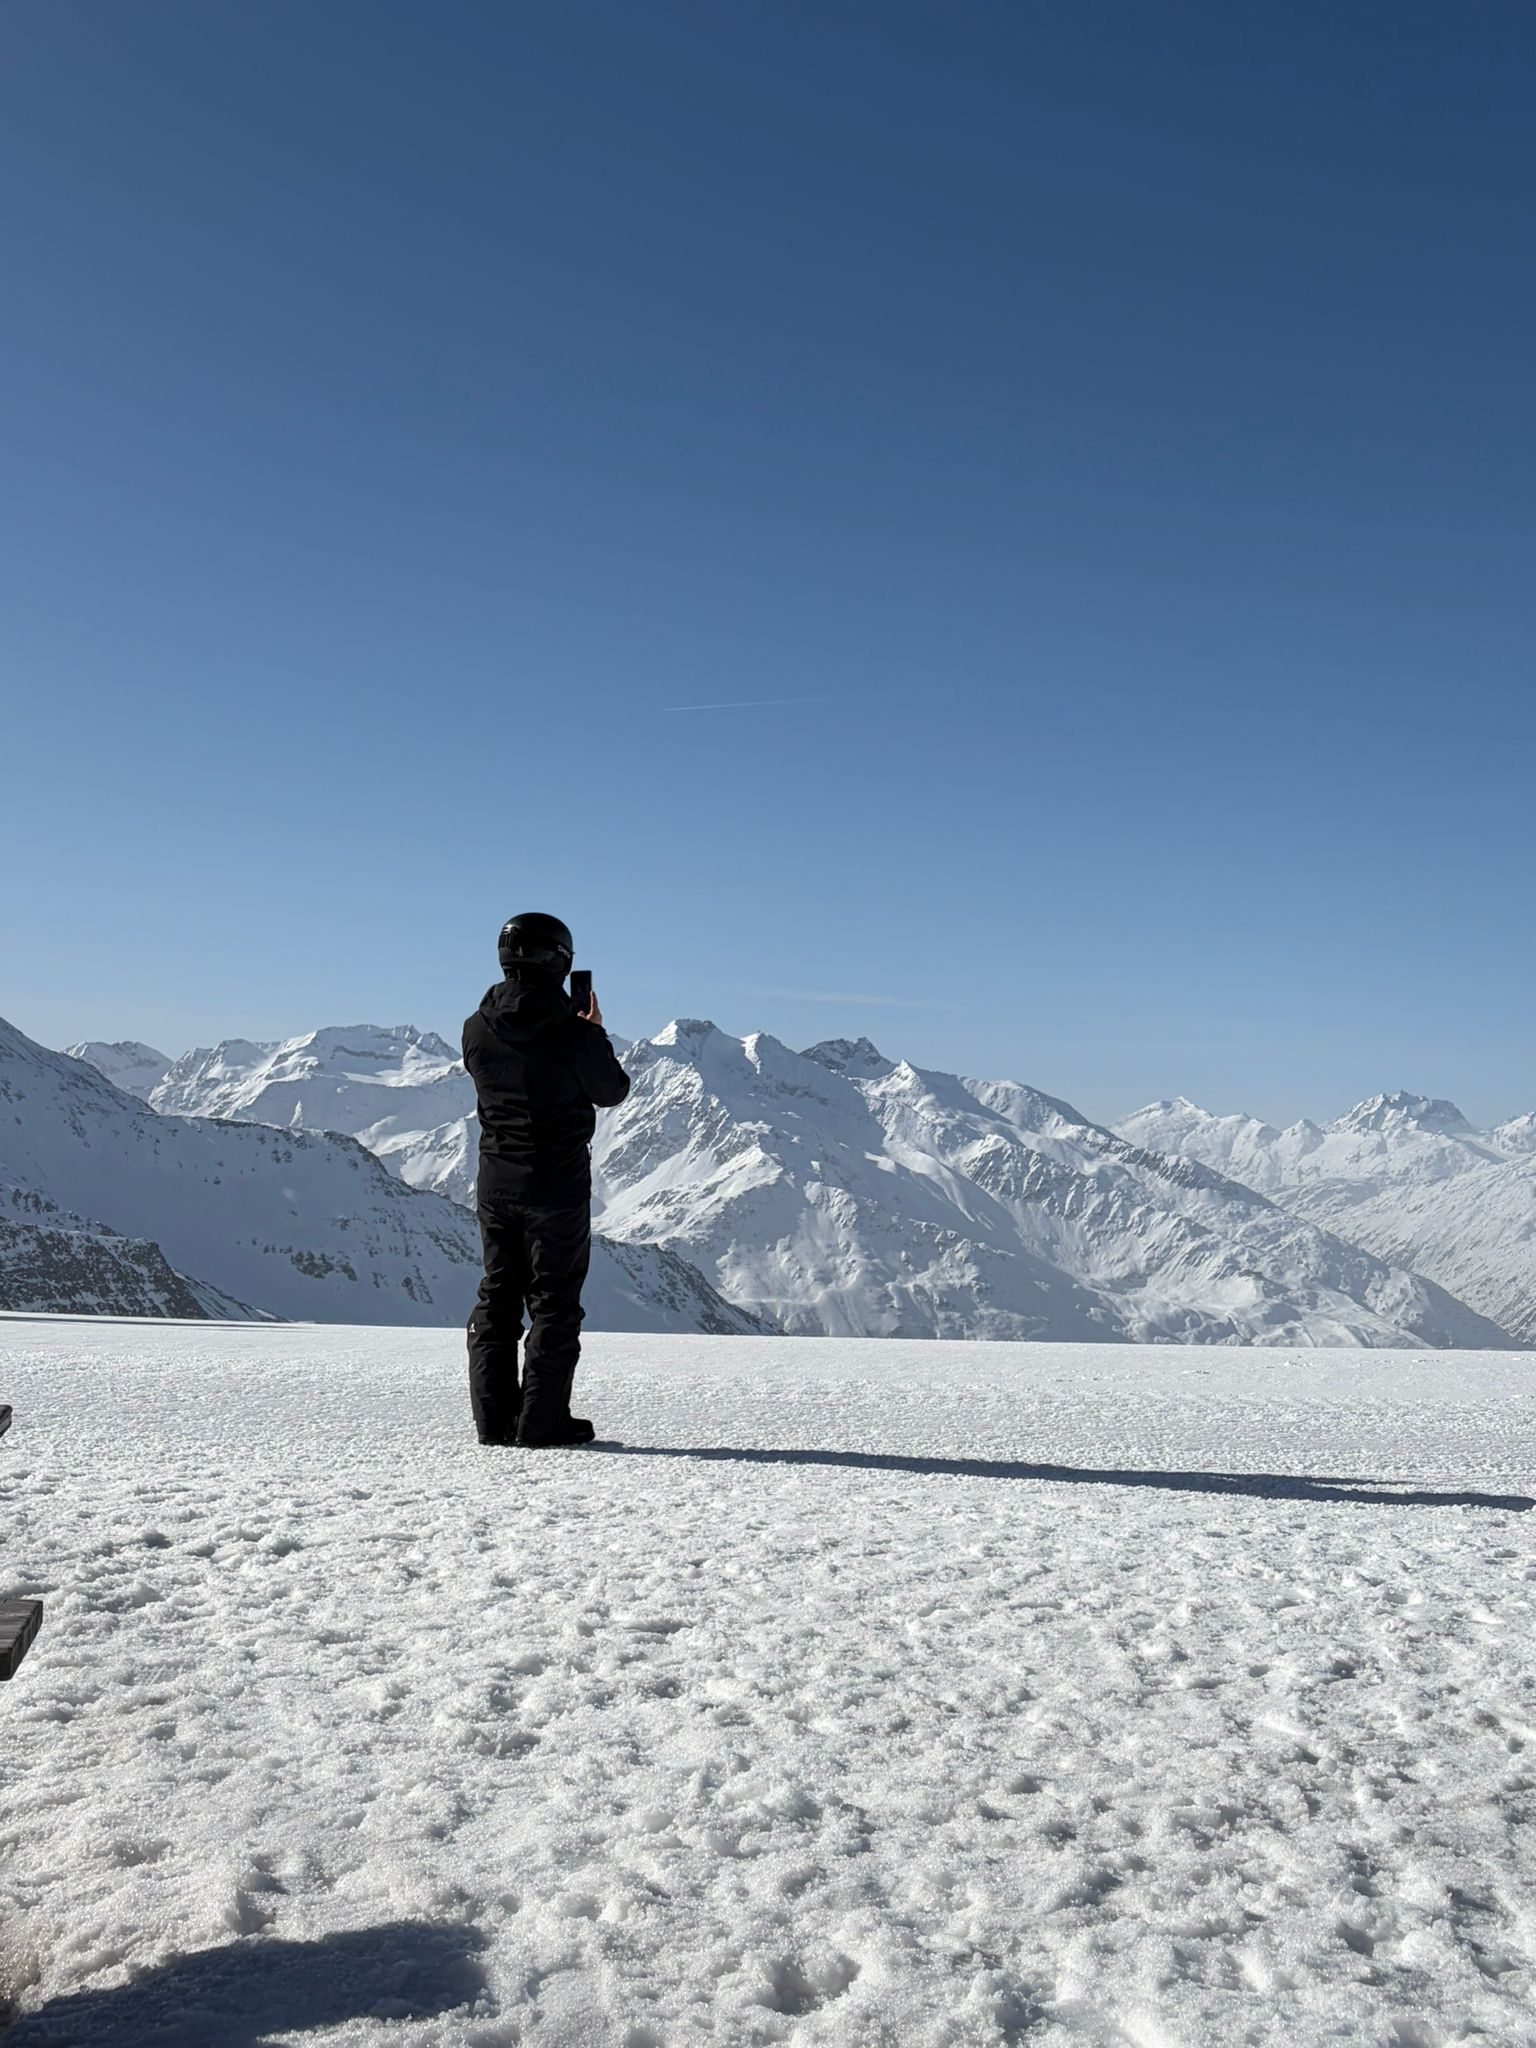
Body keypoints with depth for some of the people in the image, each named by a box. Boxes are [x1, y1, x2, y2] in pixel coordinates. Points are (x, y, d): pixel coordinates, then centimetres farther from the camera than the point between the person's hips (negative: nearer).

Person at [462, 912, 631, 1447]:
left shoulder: (477, 1030, -5)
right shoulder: (575, 1036, -19)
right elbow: (613, 1091, -2)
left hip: (497, 1184, 5)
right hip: (559, 1187, -4)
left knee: (497, 1296, 14)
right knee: (554, 1301, 5)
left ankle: (494, 1419, 17)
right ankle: (541, 1421, 7)